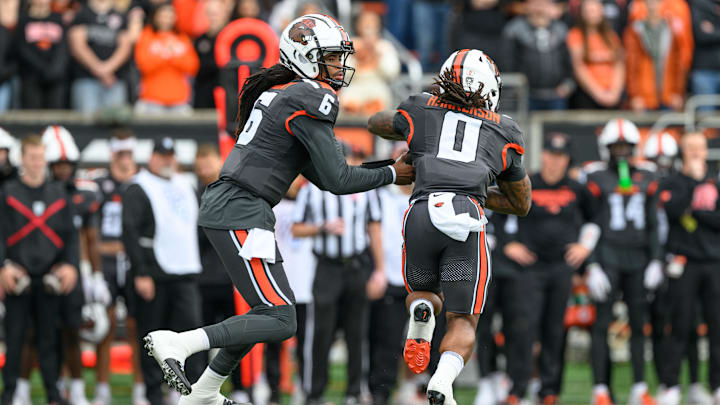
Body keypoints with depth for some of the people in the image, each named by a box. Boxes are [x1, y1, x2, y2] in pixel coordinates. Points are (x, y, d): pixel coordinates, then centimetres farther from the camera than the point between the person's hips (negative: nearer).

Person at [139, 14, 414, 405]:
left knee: (269, 310, 21)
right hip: (240, 214, -10)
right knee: (280, 321, -10)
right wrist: (392, 174, 3)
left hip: (221, 205, 10)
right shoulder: (309, 102, -11)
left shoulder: (279, 92, 20)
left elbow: (320, 174, 22)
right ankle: (176, 344, -15)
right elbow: (337, 180, -10)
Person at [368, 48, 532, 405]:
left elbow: (376, 124, 46)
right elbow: (522, 204, 37)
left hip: (422, 214, 1)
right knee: (462, 323, 11)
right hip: (468, 220, -1)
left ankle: (421, 313, -8)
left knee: (425, 293, 29)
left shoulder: (421, 111, 23)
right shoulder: (503, 134, 25)